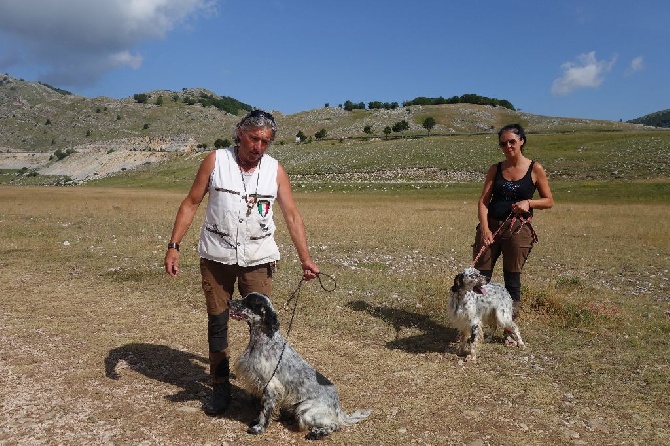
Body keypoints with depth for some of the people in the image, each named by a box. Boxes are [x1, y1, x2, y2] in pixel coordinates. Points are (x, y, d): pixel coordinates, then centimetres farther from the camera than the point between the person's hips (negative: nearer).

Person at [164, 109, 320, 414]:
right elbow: (191, 204, 0)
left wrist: (305, 259, -9)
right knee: (217, 321, 9)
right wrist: (173, 246, -6)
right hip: (216, 255, 0)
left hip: (258, 257, 0)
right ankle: (220, 386, 25)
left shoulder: (275, 170, -1)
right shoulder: (215, 161, -3)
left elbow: (292, 216, -2)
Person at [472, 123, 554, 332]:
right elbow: (483, 200, 1)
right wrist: (484, 229, -13)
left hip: (518, 229, -2)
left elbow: (549, 201, 7)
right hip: (490, 227, 2)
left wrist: (528, 202, -13)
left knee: (512, 279, 5)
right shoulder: (495, 169, 7)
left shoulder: (535, 169, 2)